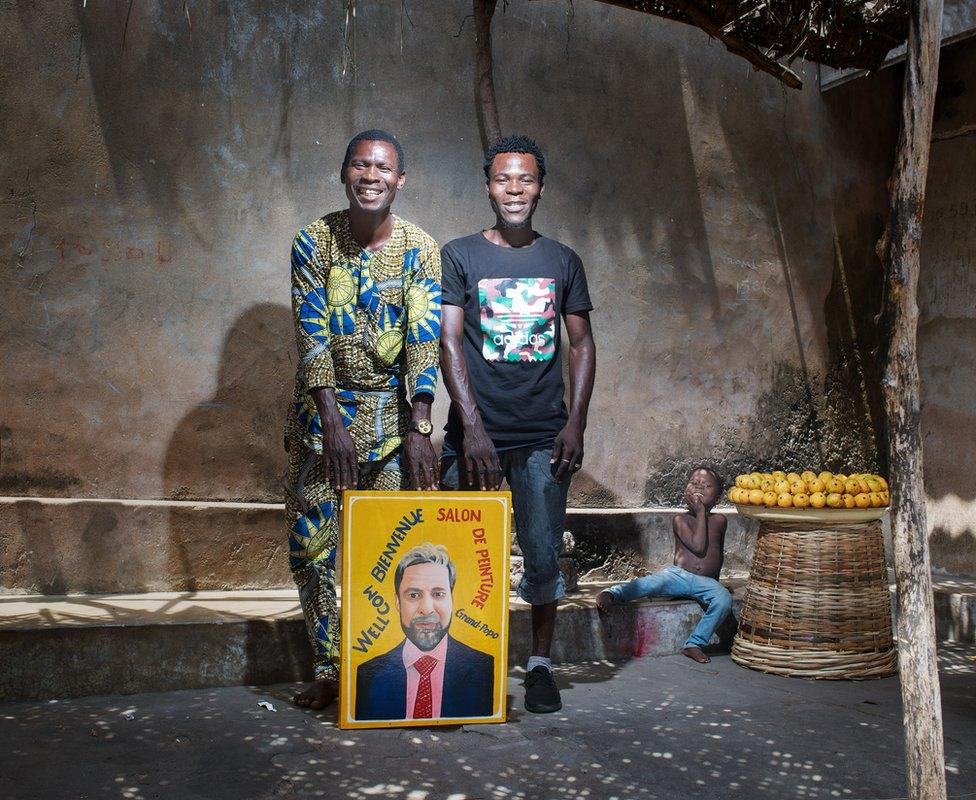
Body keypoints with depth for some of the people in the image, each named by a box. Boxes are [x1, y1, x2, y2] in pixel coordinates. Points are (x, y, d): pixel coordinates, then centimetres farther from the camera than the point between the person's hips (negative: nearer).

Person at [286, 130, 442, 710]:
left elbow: (424, 342, -9)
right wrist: (333, 422, -17)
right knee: (317, 538, 0)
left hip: (395, 409, 0)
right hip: (326, 406, 0)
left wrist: (420, 430, -18)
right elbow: (312, 336, -9)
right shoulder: (315, 241, -4)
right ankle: (329, 669, 11)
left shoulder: (421, 249, -3)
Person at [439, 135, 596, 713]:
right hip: (476, 432, -1)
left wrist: (576, 422, 0)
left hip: (544, 436, 1)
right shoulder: (460, 256, 4)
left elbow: (583, 344, 12)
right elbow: (449, 342, -3)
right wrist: (472, 428, -13)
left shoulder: (563, 262, 11)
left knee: (544, 554, 0)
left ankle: (541, 664, 16)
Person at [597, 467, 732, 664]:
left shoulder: (719, 521, 14)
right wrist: (700, 513, -8)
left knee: (723, 599, -29)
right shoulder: (680, 520, 3)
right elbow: (698, 547, -13)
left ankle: (694, 644, -23)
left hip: (706, 582, 2)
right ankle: (612, 594, -48)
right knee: (650, 583, -31)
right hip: (678, 574, -2)